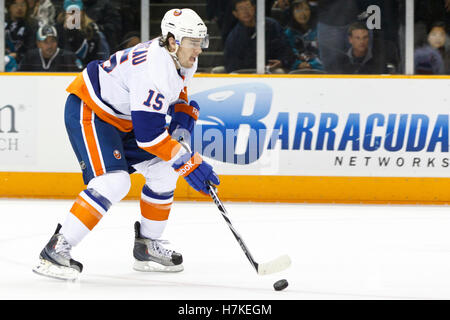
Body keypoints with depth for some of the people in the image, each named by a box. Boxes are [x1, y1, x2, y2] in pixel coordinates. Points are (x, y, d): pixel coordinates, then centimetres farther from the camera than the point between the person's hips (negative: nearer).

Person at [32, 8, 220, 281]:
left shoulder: (184, 61, -3)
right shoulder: (153, 70, -33)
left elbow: (176, 91, 20)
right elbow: (149, 134, -32)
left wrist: (181, 124, 2)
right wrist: (188, 162, -26)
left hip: (122, 117, 10)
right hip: (88, 111, -10)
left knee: (163, 172, 8)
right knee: (113, 181, -25)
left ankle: (147, 248, 19)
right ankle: (55, 251, -24)